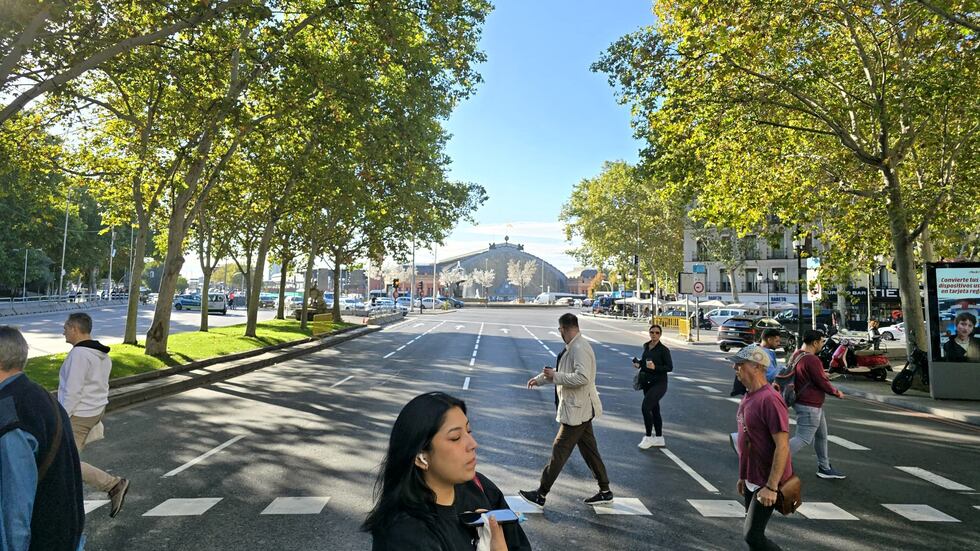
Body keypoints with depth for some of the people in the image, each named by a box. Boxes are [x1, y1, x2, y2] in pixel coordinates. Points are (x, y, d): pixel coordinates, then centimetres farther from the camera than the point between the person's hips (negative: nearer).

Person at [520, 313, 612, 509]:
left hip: (576, 410, -10)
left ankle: (540, 495, 5)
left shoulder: (579, 349, -20)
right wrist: (540, 379, 28)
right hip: (581, 410, 10)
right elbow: (563, 373, 25)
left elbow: (582, 377, -31)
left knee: (559, 451, -3)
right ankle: (605, 492, 25)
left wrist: (555, 376, -23)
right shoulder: (573, 348, 12)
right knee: (589, 450, 15)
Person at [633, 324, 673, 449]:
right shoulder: (646, 346, 7)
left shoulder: (663, 350, -13)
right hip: (647, 383, 7)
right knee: (654, 410, 13)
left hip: (659, 383, -7)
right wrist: (639, 364, 3)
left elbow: (670, 367, -13)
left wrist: (655, 367, -25)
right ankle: (659, 439, 24)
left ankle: (648, 437, -2)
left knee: (645, 407, -16)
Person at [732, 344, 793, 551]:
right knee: (751, 532, 17)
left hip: (766, 483, -9)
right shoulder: (748, 397, 7)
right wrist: (743, 476, 18)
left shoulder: (769, 400, -23)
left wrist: (771, 487, -25)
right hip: (752, 480, 9)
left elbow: (782, 446, -25)